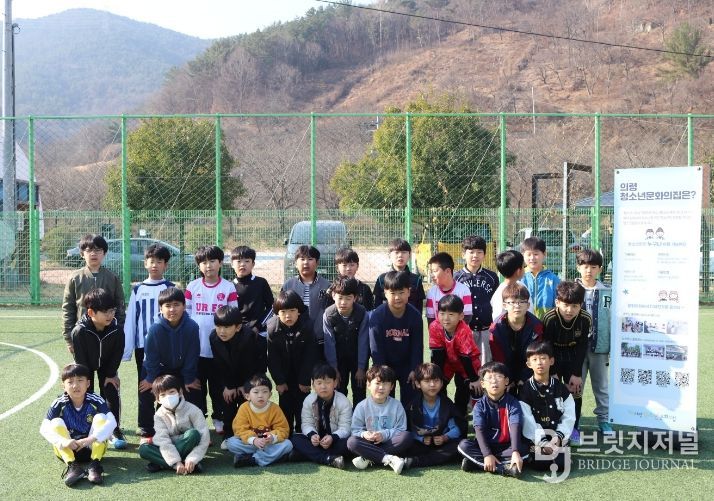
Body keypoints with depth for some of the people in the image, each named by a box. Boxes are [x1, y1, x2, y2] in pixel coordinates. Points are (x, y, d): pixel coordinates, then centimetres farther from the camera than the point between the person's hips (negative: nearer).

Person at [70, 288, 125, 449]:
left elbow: (117, 353, -14)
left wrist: (111, 374, -9)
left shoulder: (117, 330, -30)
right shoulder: (79, 331, -36)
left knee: (112, 395, -4)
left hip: (107, 365, 1)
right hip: (86, 366, -1)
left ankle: (114, 431, 9)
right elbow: (80, 358, -24)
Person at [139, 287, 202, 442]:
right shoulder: (155, 329, -30)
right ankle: (146, 433, 15)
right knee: (146, 396, -3)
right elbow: (151, 355, -16)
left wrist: (189, 379, -9)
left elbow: (192, 354, -16)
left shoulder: (192, 327, -28)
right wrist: (151, 378, -9)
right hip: (158, 368, -1)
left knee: (194, 396, 2)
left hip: (182, 369, 1)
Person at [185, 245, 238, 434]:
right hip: (196, 346, 1)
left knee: (218, 385, 8)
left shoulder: (228, 288, -1)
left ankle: (218, 419, 21)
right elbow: (185, 313, 6)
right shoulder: (192, 287, 3)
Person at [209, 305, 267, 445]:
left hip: (250, 376, -3)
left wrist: (245, 385, -17)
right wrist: (226, 386, -12)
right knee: (227, 403, 2)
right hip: (229, 377, 4)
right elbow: (218, 365, -13)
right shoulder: (213, 337, -22)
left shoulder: (250, 337, -35)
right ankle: (228, 435, 13)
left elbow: (251, 365, -24)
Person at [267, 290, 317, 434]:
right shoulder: (272, 328, -19)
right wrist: (279, 381, -10)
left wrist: (304, 380, -12)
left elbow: (310, 356, -16)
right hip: (283, 373, 1)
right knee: (285, 405, 5)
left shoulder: (307, 326, -23)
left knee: (302, 405, 2)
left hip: (302, 372, -1)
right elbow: (272, 357, -12)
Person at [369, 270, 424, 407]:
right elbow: (376, 347, -17)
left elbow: (417, 346, -7)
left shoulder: (415, 315, -15)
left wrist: (415, 369, -10)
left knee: (409, 399, 8)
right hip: (385, 364, -1)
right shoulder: (376, 315, -20)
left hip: (407, 364, 2)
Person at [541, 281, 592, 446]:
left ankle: (573, 428, 13)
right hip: (553, 357, -2)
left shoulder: (585, 319, -24)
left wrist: (576, 373, -13)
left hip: (573, 357, 2)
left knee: (575, 391, 0)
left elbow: (582, 347, -14)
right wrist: (552, 373, -17)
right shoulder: (549, 319, -30)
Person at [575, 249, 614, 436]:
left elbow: (612, 320, 4)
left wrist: (612, 348, 3)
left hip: (599, 346, 1)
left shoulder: (607, 293, 1)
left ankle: (604, 419, 24)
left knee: (601, 385, 12)